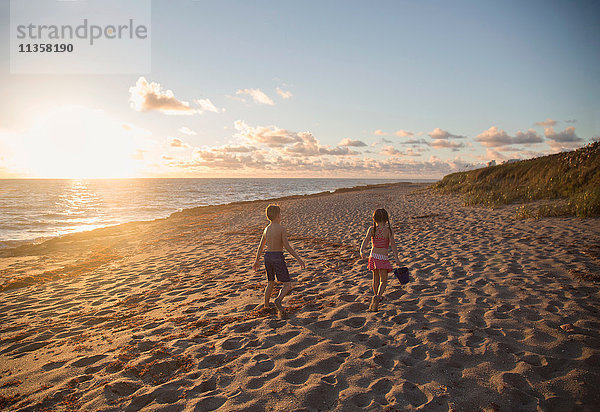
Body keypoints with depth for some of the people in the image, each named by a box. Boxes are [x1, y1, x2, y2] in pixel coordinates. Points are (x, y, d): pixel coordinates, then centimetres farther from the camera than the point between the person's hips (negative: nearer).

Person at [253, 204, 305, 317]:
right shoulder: (281, 228, -11)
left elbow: (260, 246, 16)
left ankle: (266, 305, 26)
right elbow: (287, 246, -14)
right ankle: (279, 300, -26)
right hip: (278, 257, -7)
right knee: (288, 284, -1)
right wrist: (298, 259, -9)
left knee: (270, 283, 23)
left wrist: (257, 260, 27)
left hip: (267, 257, 7)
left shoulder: (266, 229, 8)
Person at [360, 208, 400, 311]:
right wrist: (396, 257, -17)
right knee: (383, 281, 3)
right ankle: (377, 296, -22)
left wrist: (362, 250, -27)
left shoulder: (372, 229, 0)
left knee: (375, 278, 22)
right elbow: (392, 243, -15)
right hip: (383, 258, -3)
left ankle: (377, 296, 37)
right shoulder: (388, 229, -6)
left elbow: (366, 239, -15)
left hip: (373, 256, 3)